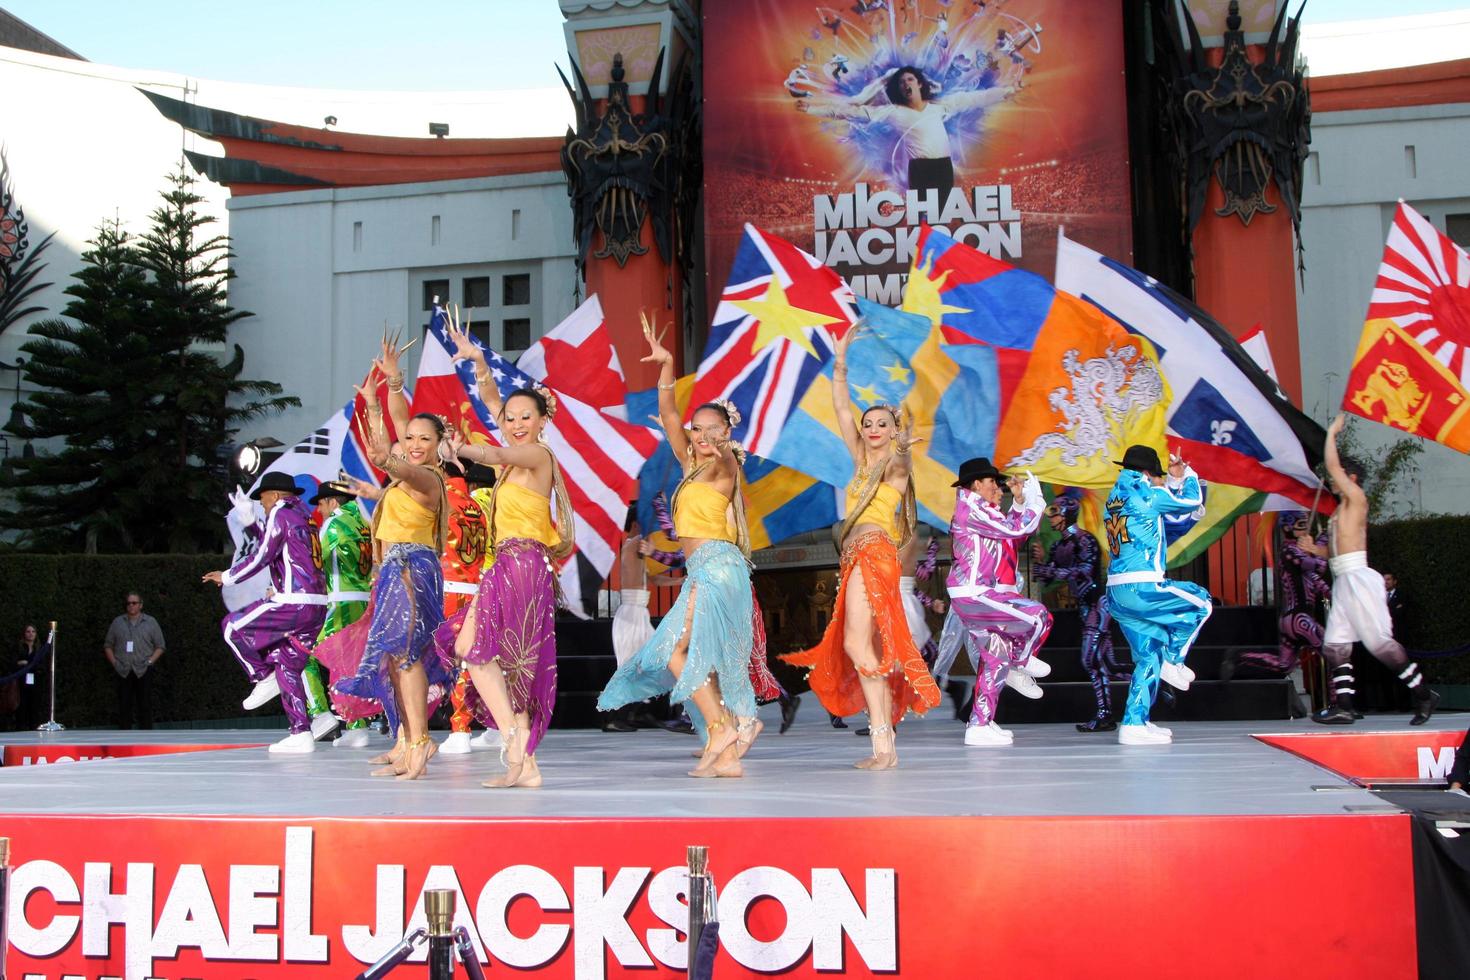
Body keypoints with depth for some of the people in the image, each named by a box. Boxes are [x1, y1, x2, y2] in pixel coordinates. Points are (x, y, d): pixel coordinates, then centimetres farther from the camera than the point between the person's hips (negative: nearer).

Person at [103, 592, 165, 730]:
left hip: (143, 672, -2)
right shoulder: (118, 622, 12)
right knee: (124, 706, 1)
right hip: (123, 672, 2)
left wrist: (150, 661, -6)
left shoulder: (151, 622, 8)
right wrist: (114, 662, 1)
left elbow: (160, 646, 7)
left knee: (144, 706, -4)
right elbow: (108, 645, 15)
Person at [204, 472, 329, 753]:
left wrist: (227, 577, 5)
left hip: (294, 603, -8)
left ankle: (263, 678, 7)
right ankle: (301, 734, 5)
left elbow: (262, 557, -7)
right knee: (289, 665, 11)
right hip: (317, 606, 8)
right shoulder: (306, 519, 22)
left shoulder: (280, 514, -2)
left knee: (232, 627, 6)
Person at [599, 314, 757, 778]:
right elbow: (668, 413, 14)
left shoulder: (723, 469, -1)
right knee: (707, 660, 4)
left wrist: (719, 445, -43)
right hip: (705, 570, 9)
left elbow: (725, 460, -25)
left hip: (714, 565, -9)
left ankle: (719, 727, -14)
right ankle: (728, 756, 3)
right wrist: (666, 365, 8)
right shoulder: (692, 466, 16)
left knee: (675, 650, -13)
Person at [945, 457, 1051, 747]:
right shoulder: (971, 507, -11)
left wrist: (1019, 501, 15)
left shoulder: (980, 511, 21)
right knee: (1039, 616, -20)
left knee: (995, 657, 9)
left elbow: (1013, 535, 23)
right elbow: (1016, 528, -17)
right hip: (975, 595, -11)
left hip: (977, 596, 11)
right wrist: (1036, 501, -3)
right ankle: (1021, 664, 6)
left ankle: (980, 724, 12)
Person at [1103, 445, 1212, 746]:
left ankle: (1134, 723, 11)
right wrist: (1183, 473, 25)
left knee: (1149, 654, 15)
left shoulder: (1113, 500, 18)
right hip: (1142, 588, -8)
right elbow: (1191, 500, 8)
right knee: (1200, 602, 14)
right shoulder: (1143, 493, -6)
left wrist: (1173, 480, 30)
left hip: (1117, 593, 8)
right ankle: (1173, 660, 11)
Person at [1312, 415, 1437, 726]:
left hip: (1358, 579, -9)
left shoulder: (1357, 498, -2)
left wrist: (1332, 432, 0)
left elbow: (1332, 466, -11)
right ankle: (1343, 706, -1)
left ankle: (1423, 694, 1)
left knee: (1378, 641, -8)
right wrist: (1312, 549, 14)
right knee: (1335, 645, 0)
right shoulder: (1341, 511, 22)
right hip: (1341, 583, 9)